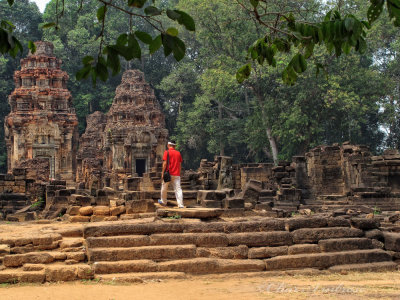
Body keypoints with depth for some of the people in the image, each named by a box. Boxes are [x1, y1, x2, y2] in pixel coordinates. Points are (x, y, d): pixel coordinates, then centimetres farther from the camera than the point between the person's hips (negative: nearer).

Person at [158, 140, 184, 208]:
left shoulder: (167, 152, -5)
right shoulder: (178, 153, 8)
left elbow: (165, 163, -10)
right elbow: (180, 164, 12)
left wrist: (163, 173, -6)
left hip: (168, 173, -3)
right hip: (177, 174, 3)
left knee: (164, 188, 16)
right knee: (178, 189, -3)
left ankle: (163, 202, 29)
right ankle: (180, 204, -13)